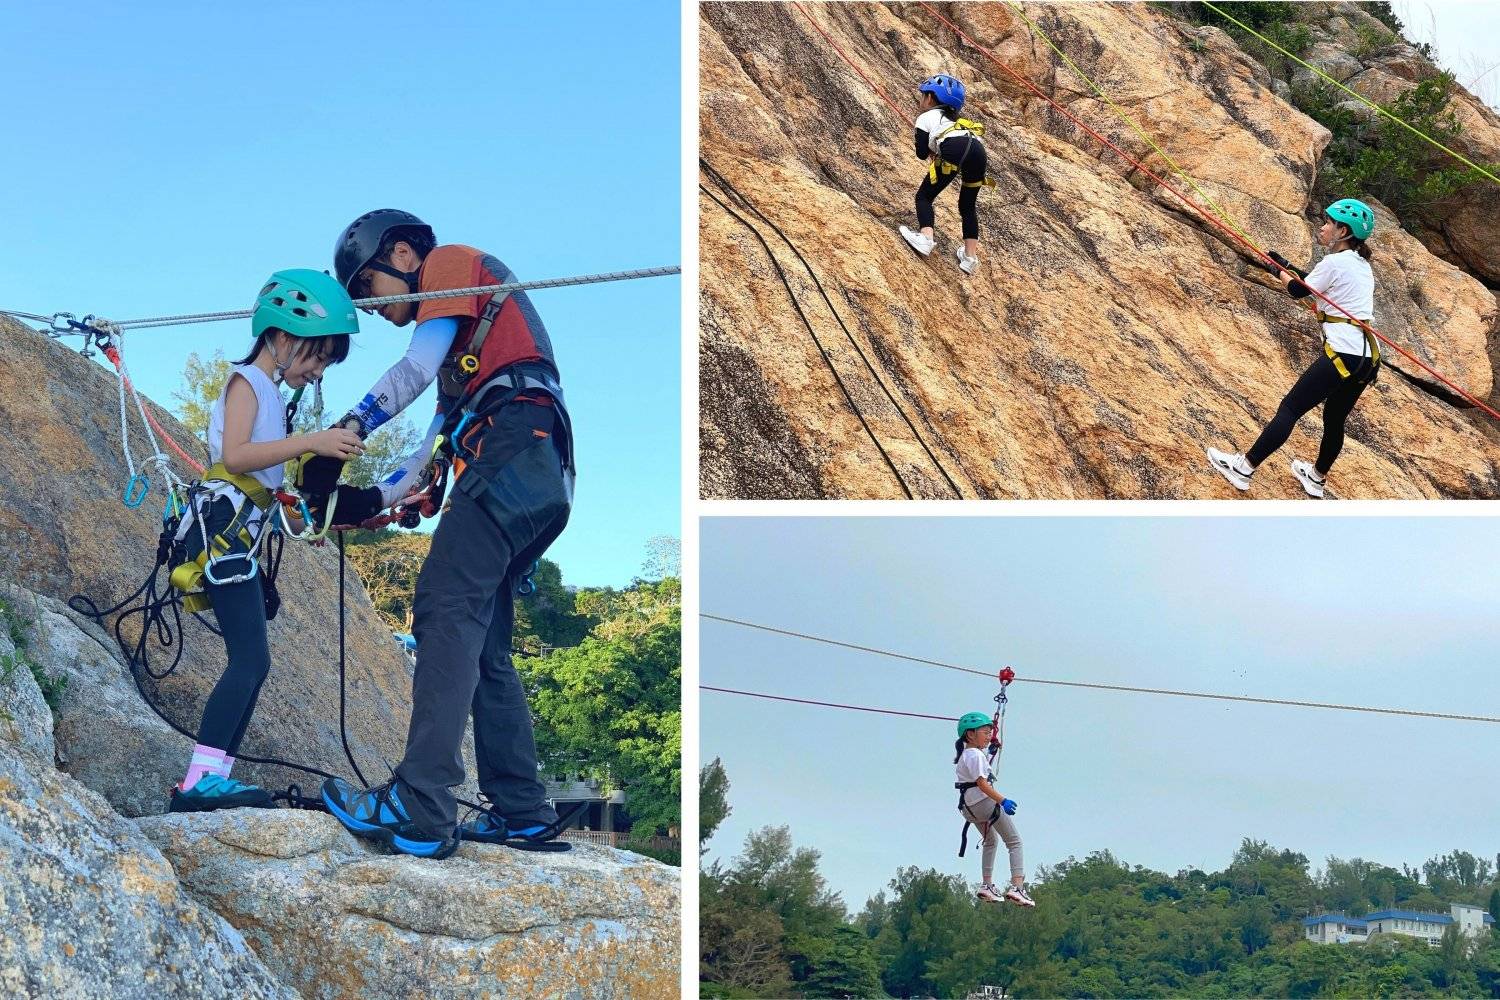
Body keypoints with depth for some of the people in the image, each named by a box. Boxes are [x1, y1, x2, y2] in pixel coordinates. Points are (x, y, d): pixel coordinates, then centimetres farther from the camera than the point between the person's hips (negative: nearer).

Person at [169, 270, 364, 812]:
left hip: (242, 535, 10)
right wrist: (310, 441, -27)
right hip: (223, 526, -10)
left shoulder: (273, 396, 23)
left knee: (249, 662, 6)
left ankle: (213, 777, 4)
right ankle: (201, 779, -24)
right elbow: (234, 456, -20)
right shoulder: (247, 381, -3)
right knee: (251, 658, -19)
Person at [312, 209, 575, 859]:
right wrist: (373, 500, 18)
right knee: (482, 640, 9)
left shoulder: (453, 262, 10)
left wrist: (346, 432, -5)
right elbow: (440, 438, 28)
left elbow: (417, 367, -7)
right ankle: (521, 811, 9)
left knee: (446, 615, -18)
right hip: (544, 485, 10)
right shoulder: (459, 332, 36)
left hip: (512, 449, -10)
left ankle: (420, 813, -28)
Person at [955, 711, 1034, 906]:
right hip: (985, 802, -9)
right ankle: (1017, 886, -16)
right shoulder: (976, 755, -15)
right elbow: (982, 783, -24)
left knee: (991, 841, 31)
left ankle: (987, 885, 30)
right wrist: (1002, 800, -28)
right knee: (1014, 842, -3)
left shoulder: (963, 755, 15)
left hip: (969, 807, 9)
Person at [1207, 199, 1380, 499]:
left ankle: (1244, 468, -7)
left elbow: (1298, 290, 4)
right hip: (1368, 357, 9)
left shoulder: (1334, 263, -10)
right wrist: (1287, 267, 26)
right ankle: (1316, 477, 36)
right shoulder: (1362, 265, 16)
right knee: (1334, 420, 22)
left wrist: (1278, 271, 22)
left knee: (1289, 409, -7)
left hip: (1343, 354, -9)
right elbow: (1314, 284, 28)